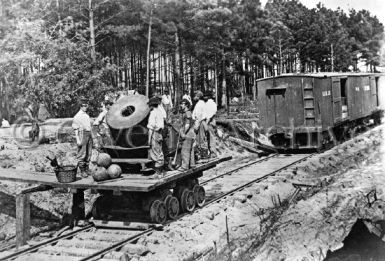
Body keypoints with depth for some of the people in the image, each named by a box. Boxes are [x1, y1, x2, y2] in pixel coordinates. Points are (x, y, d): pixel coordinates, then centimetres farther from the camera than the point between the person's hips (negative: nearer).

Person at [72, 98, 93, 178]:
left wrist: (91, 137, 18)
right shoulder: (77, 116, -5)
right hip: (82, 134, -7)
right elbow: (75, 129, -8)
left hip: (89, 135, 7)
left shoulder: (87, 115, 18)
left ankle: (86, 170, 15)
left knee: (88, 154, 8)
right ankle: (82, 171, 0)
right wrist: (78, 140, -16)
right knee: (82, 154, -5)